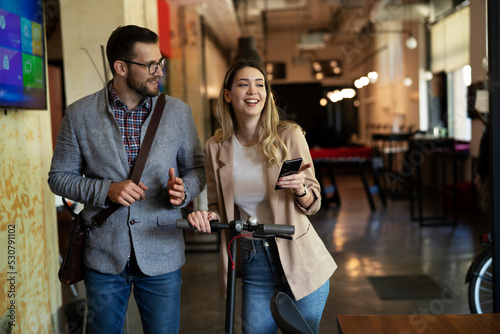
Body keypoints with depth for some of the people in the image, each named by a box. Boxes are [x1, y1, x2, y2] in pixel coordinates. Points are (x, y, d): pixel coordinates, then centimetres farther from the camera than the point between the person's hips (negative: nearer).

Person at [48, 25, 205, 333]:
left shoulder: (178, 112, 0)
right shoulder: (80, 114, -3)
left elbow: (197, 168, 8)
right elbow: (59, 177, 2)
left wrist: (183, 190, -15)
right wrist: (106, 190, -15)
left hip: (161, 258, 1)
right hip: (104, 256, 0)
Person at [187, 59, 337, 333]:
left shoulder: (289, 135, -8)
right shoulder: (215, 147, -2)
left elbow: (313, 205, -2)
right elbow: (218, 207, 9)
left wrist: (300, 189, -23)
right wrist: (207, 216, -13)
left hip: (300, 262, -1)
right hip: (253, 263, 2)